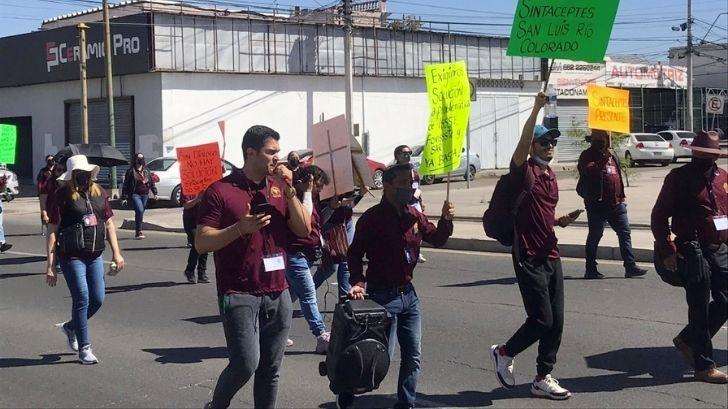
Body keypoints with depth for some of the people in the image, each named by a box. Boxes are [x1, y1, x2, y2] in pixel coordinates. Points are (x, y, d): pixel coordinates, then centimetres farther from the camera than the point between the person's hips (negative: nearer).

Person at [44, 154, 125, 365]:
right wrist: (51, 264, -11)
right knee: (82, 300, -5)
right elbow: (52, 231, -8)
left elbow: (109, 224, 15)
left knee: (98, 299, 8)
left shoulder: (99, 193, 8)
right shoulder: (62, 196, -8)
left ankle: (71, 327, 35)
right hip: (72, 257, -6)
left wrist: (116, 253, 10)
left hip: (95, 255, 6)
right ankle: (84, 348, 8)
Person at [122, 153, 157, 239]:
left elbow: (152, 182, 21)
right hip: (135, 194, -5)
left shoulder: (146, 171, 13)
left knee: (140, 213, 8)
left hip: (145, 195, 5)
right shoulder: (131, 171, -2)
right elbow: (126, 184, -2)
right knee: (140, 211, -22)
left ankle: (138, 233, 19)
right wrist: (124, 197, -6)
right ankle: (139, 232, -17)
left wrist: (154, 192, 13)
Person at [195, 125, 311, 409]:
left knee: (270, 369, 6)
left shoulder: (279, 187, 11)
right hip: (239, 294, -5)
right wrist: (241, 228, -21)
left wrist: (289, 191, -5)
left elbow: (304, 229, 5)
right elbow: (202, 243, -8)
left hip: (278, 293, 5)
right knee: (246, 363, -12)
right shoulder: (221, 191, -6)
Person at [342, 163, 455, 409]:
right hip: (383, 296, -6)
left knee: (413, 356, 10)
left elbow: (437, 240, 14)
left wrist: (446, 220, -5)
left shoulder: (414, 215, 5)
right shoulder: (372, 218, -14)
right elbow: (355, 254, -11)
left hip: (408, 294, 7)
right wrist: (358, 282, -25)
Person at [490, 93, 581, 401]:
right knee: (541, 319, -8)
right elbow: (523, 143, -26)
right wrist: (536, 109, -35)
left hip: (551, 256, 8)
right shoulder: (524, 172, -7)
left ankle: (543, 378, 16)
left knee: (556, 321, 6)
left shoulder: (551, 177, 15)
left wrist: (561, 221, 5)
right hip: (528, 257, -8)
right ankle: (504, 352, 16)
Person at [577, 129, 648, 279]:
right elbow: (586, 170, -24)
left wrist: (621, 196, 22)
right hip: (597, 203, -7)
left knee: (625, 233, 4)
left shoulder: (611, 154, 19)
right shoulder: (588, 155, -3)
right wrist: (602, 160, -26)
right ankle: (591, 270, 8)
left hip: (616, 203, 7)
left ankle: (630, 267, 6)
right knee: (595, 236, 1)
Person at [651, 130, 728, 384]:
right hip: (694, 252, -6)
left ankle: (687, 340, 27)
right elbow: (659, 216, -7)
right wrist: (667, 251, -13)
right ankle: (704, 366, 9)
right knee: (700, 309, 0)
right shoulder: (679, 178, -6)